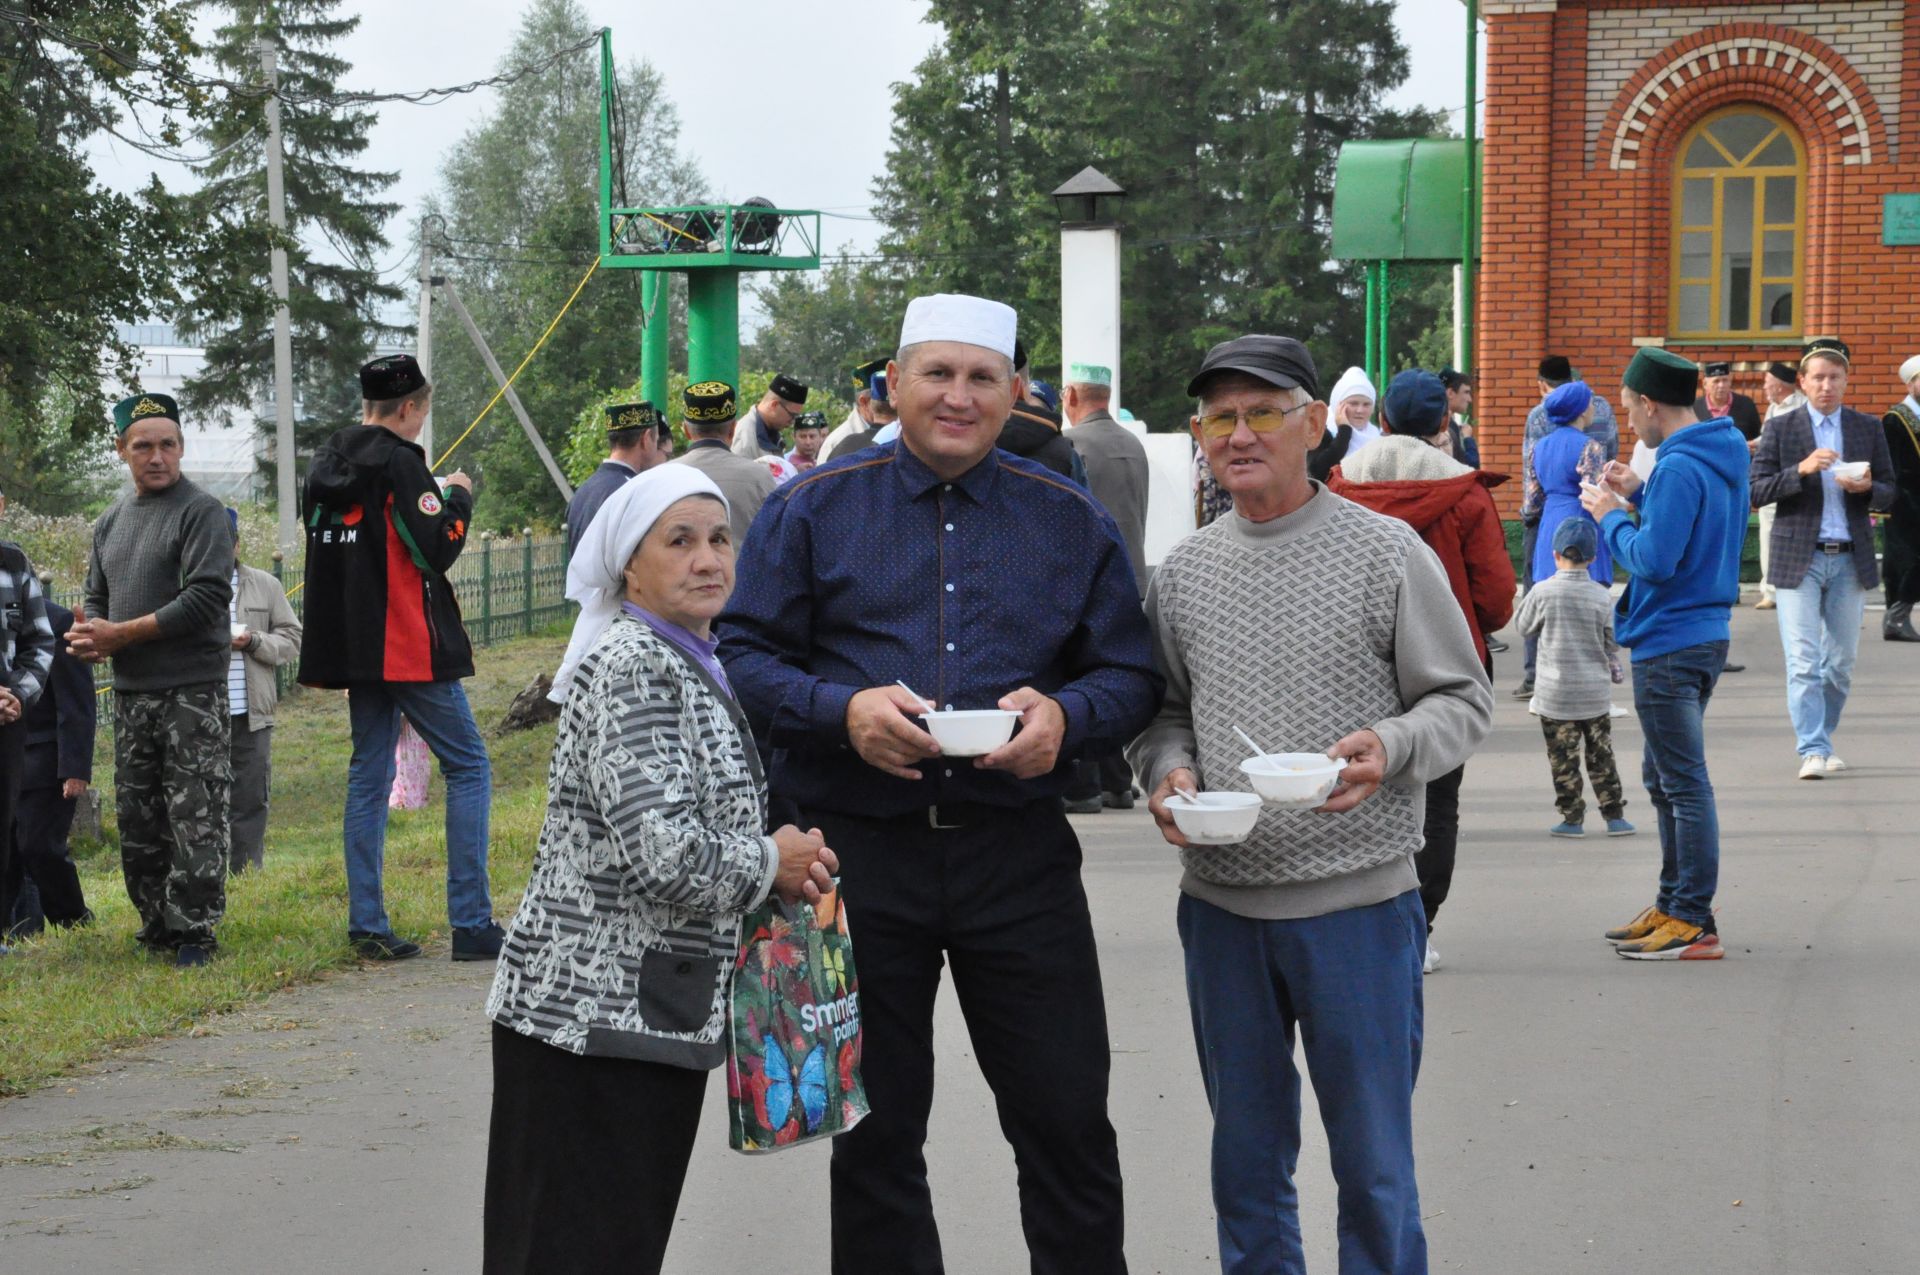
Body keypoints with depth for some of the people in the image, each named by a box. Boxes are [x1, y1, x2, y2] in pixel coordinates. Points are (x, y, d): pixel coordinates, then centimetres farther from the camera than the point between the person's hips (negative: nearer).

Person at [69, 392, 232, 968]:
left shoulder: (201, 511, -5)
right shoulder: (111, 520, 17)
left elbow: (207, 597, -15)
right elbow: (97, 597, 24)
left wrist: (122, 634, -14)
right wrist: (87, 632, -1)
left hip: (192, 688, -7)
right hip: (130, 691, 7)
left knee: (194, 816, -8)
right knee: (136, 819, 9)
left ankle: (194, 931, -2)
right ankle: (157, 926, 18)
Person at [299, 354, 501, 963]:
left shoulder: (326, 463, 11)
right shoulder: (398, 461, -13)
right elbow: (438, 547, -16)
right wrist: (456, 497, 2)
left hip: (355, 649, 8)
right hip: (409, 646, -8)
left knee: (369, 776, 11)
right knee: (468, 765, 1)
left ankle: (368, 927, 7)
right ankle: (470, 923, -5)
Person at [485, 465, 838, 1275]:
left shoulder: (690, 664, 15)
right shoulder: (629, 667, -15)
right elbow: (663, 851, -25)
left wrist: (784, 870, 9)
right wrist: (770, 863, -8)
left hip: (659, 1014, 10)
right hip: (595, 1014, -10)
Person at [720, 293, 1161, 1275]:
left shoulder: (1072, 521, 9)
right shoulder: (813, 510, 5)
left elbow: (1130, 676, 9)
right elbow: (743, 657, 0)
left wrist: (1065, 717, -13)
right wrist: (842, 710, -18)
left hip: (1019, 854, 1)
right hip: (860, 853, -1)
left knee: (1067, 1122, 0)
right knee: (874, 1135, 8)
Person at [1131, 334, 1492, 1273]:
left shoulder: (1387, 552, -4)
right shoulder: (1182, 572, 8)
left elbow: (1463, 699, -2)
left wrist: (1391, 748, -21)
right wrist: (1169, 769, -6)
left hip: (1357, 902, -4)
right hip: (1221, 905, 4)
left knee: (1374, 1166, 3)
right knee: (1247, 1155, 15)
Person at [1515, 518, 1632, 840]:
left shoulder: (1543, 592, -11)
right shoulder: (1601, 596, -5)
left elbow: (1526, 627, 5)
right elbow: (1612, 642, 5)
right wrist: (1611, 665, 23)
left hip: (1556, 694, -2)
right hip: (1596, 692, 2)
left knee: (1563, 759, 5)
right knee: (1602, 756, 10)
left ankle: (1572, 817, 5)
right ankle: (1614, 816, 10)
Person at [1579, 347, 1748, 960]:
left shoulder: (1679, 469, -21)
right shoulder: (1724, 453, 10)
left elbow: (1654, 559, -25)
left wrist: (1611, 516, -10)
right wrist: (1640, 495, 9)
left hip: (1669, 647, -10)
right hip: (1704, 632, 10)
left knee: (1684, 784, -5)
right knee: (1663, 779, 19)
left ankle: (1693, 924, -1)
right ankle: (1673, 906, 27)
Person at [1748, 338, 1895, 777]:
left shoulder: (1869, 429, 9)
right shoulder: (1782, 429, 2)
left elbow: (1888, 494, 10)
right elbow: (1757, 491, -5)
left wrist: (1866, 488, -13)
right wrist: (1802, 470, -19)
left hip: (1850, 559, 3)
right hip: (1798, 558, -3)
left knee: (1841, 662, 7)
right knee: (1804, 661, -9)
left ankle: (1820, 744, 21)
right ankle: (1813, 752, -10)